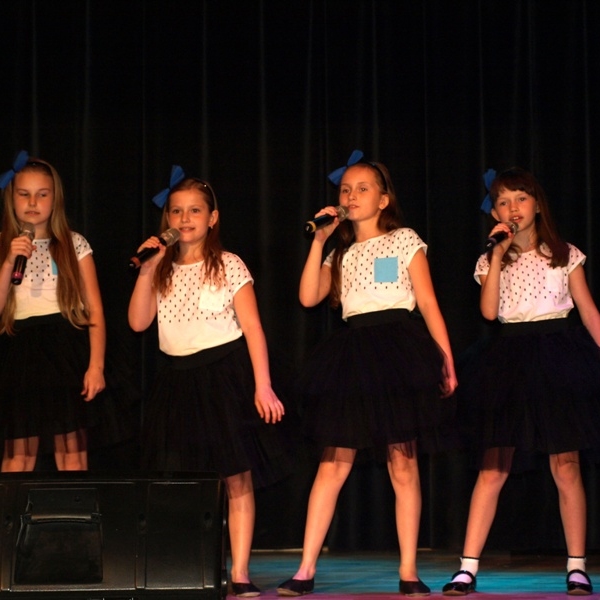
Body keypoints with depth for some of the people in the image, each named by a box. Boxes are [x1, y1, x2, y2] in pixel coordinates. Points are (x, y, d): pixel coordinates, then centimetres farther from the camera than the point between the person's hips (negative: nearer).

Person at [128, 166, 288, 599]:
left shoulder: (229, 266, -2)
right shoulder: (164, 270, 10)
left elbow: (253, 328, -5)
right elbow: (138, 322, 1)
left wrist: (263, 386, -12)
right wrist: (146, 271, -6)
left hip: (226, 373, -4)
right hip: (178, 379, 4)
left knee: (238, 478, -4)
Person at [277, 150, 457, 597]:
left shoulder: (405, 241, 6)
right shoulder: (342, 253, 18)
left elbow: (428, 304, 3)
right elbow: (309, 297, 3)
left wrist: (447, 362, -3)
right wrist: (319, 242, 3)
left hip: (399, 349, -3)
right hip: (352, 354, 3)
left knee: (403, 462, -3)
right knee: (334, 462, -1)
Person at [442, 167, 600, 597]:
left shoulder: (565, 255, 7)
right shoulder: (491, 260, 9)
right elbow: (489, 311, -7)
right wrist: (497, 256, -9)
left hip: (559, 356, -1)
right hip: (510, 360, 1)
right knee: (493, 468, -3)